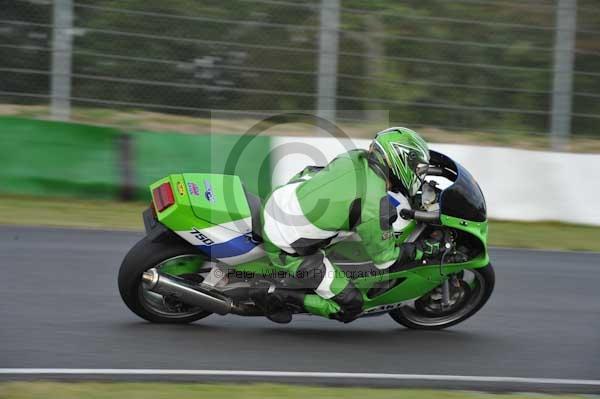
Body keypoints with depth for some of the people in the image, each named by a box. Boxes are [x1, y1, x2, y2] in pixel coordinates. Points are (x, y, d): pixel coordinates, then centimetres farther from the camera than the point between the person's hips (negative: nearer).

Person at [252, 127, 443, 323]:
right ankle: (274, 293, -2)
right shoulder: (374, 203, -23)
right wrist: (424, 249, 4)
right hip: (287, 247, -8)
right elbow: (384, 258, -11)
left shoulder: (357, 157, -1)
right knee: (350, 305, -3)